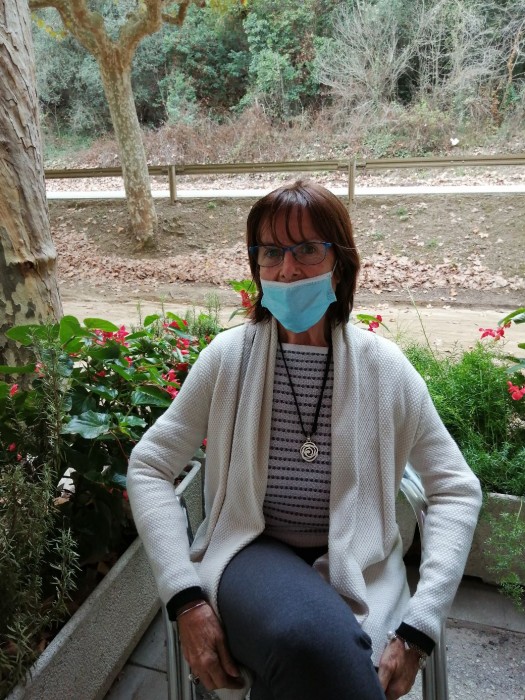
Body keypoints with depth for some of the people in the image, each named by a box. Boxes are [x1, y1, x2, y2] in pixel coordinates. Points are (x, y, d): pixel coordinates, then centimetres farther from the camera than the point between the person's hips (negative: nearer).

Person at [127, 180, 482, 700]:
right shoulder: (228, 356, -5)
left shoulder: (384, 366, -5)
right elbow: (148, 465, -3)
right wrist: (186, 600, -13)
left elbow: (456, 489, -2)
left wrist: (417, 630, -11)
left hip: (355, 567, 1)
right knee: (311, 639, -33)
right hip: (254, 554, 0)